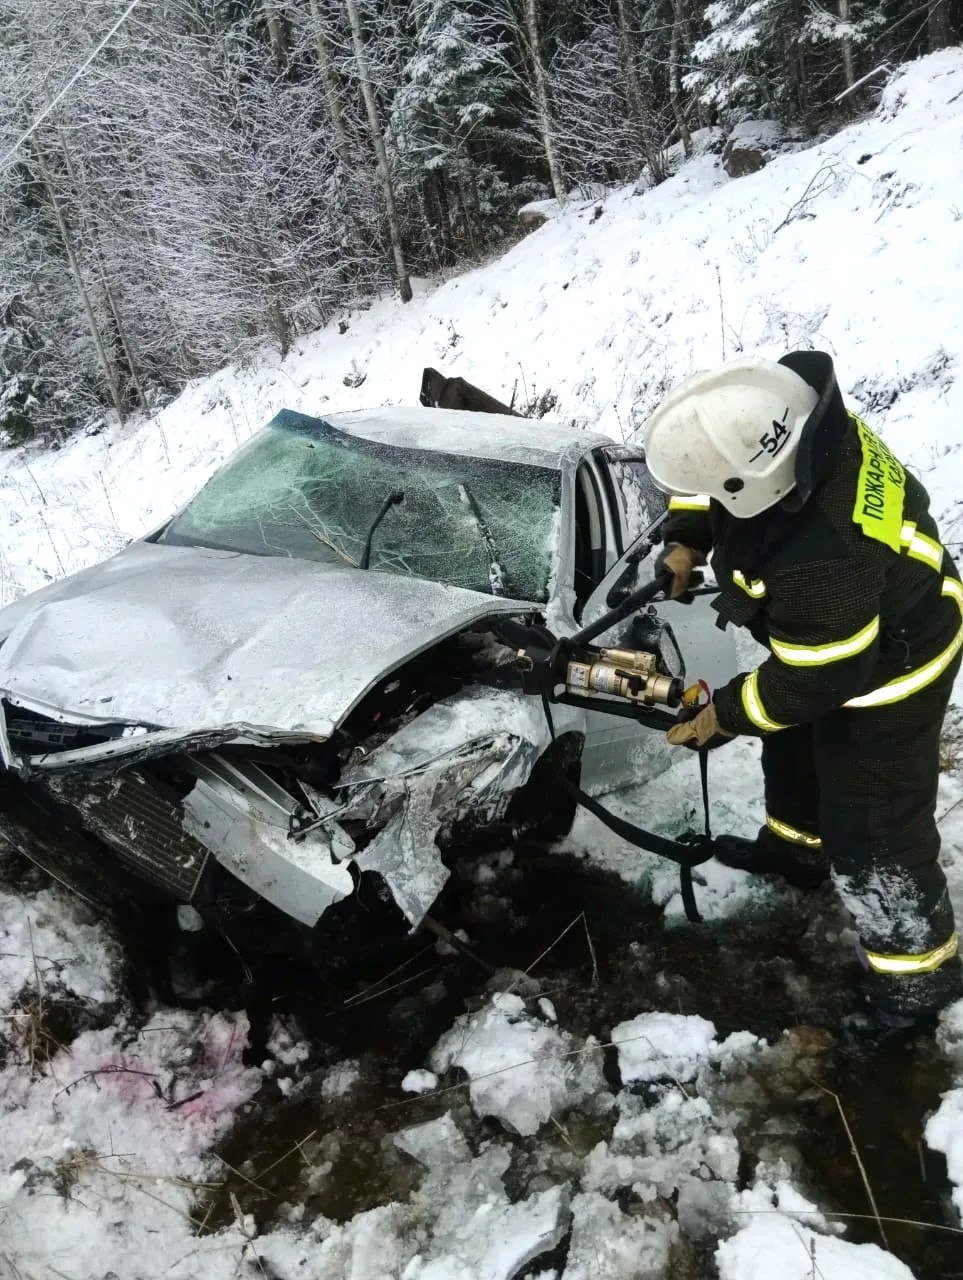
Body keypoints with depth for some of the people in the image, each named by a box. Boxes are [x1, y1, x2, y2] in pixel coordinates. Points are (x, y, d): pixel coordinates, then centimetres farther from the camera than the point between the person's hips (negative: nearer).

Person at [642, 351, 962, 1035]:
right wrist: (685, 539, -10)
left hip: (883, 667, -9)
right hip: (840, 630, 9)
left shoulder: (821, 563, -45)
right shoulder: (795, 414, -23)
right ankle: (797, 847, 56)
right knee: (795, 748, 29)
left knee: (871, 836, 4)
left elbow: (811, 682, -28)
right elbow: (714, 464, 0)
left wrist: (725, 713, -14)